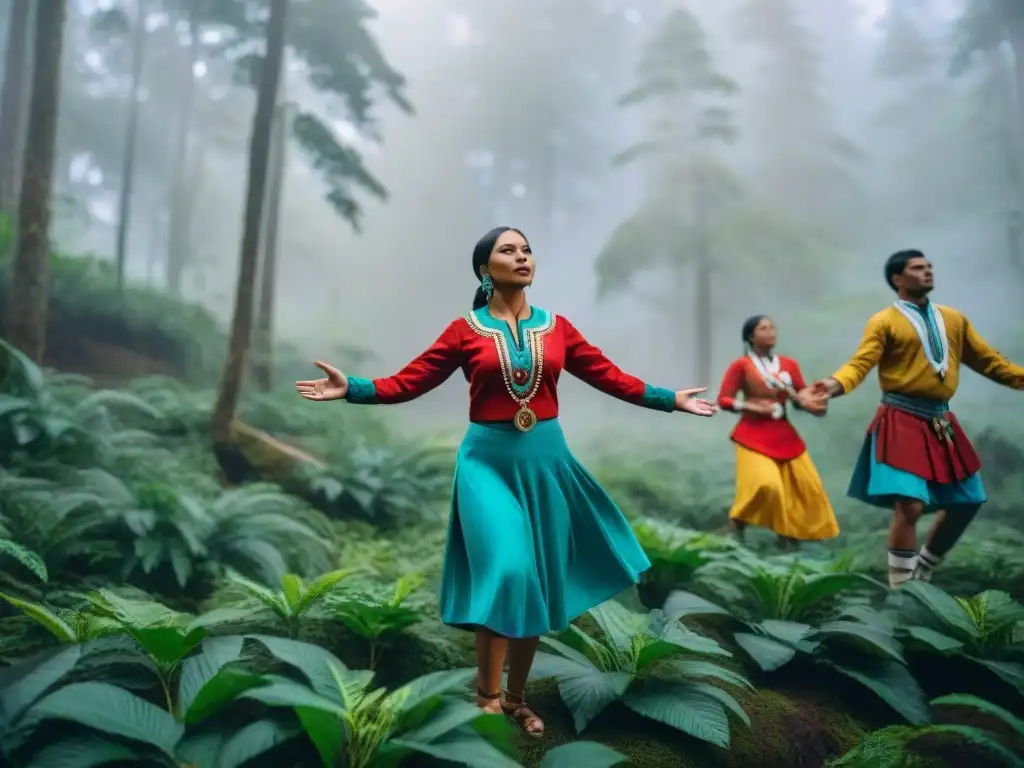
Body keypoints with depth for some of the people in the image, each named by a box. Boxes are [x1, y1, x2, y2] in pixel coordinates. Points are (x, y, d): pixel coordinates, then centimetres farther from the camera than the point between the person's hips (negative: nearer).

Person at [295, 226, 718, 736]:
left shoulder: (557, 327, 4)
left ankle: (516, 697, 28)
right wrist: (350, 388, -18)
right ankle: (488, 699, 4)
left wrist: (671, 399, 4)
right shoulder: (465, 331, -2)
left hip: (545, 461, 3)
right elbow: (407, 383, -6)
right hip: (488, 461, -3)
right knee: (505, 574, -15)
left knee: (537, 583, 10)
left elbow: (611, 378, 6)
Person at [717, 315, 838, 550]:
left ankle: (789, 532, 20)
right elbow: (723, 400, -6)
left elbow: (804, 396, 9)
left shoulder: (789, 364, 6)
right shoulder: (741, 365, -6)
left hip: (784, 434, 6)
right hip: (754, 435, -5)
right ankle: (737, 521, 6)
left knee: (807, 485, 3)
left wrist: (806, 402, -14)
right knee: (766, 484, -20)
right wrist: (752, 406, -17)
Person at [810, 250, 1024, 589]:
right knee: (909, 505, -16)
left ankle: (922, 574, 30)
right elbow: (860, 363, -15)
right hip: (902, 422, -7)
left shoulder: (953, 318, 14)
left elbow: (989, 361, 17)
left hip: (941, 422, 7)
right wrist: (836, 384, -35)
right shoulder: (884, 321, -3)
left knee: (965, 504, 12)